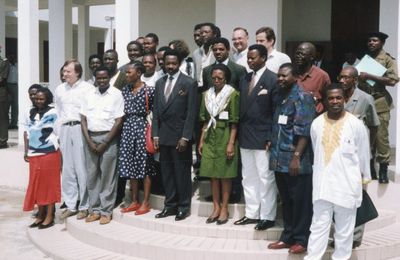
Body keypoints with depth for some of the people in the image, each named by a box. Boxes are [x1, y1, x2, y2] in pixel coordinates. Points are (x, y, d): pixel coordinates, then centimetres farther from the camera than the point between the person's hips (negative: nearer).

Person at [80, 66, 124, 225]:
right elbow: (83, 119, 8)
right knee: (92, 175, 7)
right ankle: (95, 209, 16)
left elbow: (118, 121, -7)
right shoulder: (89, 95, 9)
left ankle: (106, 211, 7)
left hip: (108, 138, -4)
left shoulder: (116, 94, -3)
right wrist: (89, 141, -4)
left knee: (107, 176, -1)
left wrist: (104, 143, -10)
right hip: (91, 138, 4)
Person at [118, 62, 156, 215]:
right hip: (127, 127, 6)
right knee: (130, 166, 8)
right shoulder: (125, 90, 11)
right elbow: (122, 111, 16)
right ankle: (135, 201, 18)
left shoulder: (149, 90, -5)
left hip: (142, 127, -6)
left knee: (144, 165, 0)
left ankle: (145, 203, 8)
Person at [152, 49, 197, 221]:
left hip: (180, 136, -5)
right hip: (163, 136, 6)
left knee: (182, 172, 2)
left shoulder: (189, 83, -6)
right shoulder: (159, 83, 12)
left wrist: (185, 137, -14)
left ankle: (183, 207, 13)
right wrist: (155, 134, 5)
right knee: (166, 172, 10)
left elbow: (191, 112, -9)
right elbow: (156, 110, 12)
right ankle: (170, 205, 20)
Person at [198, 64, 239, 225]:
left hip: (225, 138, -5)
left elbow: (234, 122, -10)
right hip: (210, 138, 5)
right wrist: (201, 140, 9)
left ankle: (224, 209, 10)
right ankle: (216, 207, 16)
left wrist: (231, 143, -15)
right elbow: (205, 121, 14)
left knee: (225, 173, 1)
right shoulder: (207, 94, 10)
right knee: (212, 173, 7)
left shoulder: (232, 94, -7)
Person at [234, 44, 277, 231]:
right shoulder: (244, 80, 13)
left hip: (263, 138, -7)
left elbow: (277, 111, -10)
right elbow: (241, 108, 13)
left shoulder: (272, 79, -7)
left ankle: (267, 217, 10)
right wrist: (239, 134, 7)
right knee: (248, 178, 13)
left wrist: (271, 138, -14)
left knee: (265, 178, 0)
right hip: (245, 137, 7)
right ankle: (251, 214, 22)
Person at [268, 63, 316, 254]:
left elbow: (304, 131, -16)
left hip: (296, 160, -7)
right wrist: (273, 147, 12)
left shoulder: (302, 98, -9)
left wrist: (296, 156, -21)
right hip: (280, 159, 7)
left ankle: (301, 240, 12)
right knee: (286, 201, 14)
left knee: (300, 201, 2)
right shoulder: (280, 97, 14)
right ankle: (288, 237, 24)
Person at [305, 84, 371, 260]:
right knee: (318, 226, 6)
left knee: (344, 229, 11)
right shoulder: (317, 123, 0)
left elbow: (363, 154, 2)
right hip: (322, 184, 2)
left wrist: (364, 178, 8)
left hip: (347, 184, -2)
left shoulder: (356, 124, -7)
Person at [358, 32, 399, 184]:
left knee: (381, 136, -6)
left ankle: (383, 169, 3)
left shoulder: (388, 59, 1)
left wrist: (369, 77, -16)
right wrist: (357, 77, 0)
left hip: (380, 103, -4)